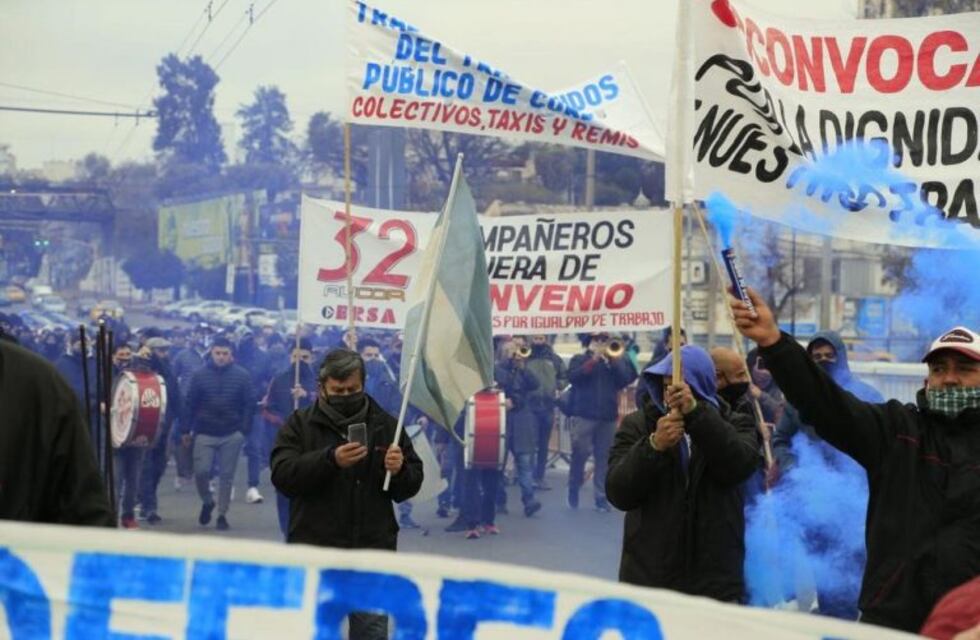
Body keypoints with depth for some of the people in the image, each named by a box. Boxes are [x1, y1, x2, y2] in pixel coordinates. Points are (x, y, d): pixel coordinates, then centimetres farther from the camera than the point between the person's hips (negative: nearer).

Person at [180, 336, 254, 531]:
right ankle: (207, 501, 22)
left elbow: (247, 405, 0)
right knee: (201, 471, -6)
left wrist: (244, 430, -7)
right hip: (204, 433, 0)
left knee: (226, 475, 5)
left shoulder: (242, 375, -1)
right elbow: (190, 404, 2)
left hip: (232, 435, 0)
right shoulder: (200, 374, 0)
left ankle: (222, 514, 17)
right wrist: (185, 430, 0)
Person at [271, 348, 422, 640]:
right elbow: (282, 474, -11)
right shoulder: (300, 424, 3)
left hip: (372, 551, 2)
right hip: (315, 551, -1)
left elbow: (413, 483, 10)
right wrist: (330, 459, -25)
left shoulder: (386, 425, 9)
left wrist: (400, 471, -14)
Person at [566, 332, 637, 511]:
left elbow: (625, 379, -1)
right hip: (583, 414, -2)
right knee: (580, 453, -7)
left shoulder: (614, 360, 14)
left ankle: (601, 498, 6)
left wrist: (611, 359, -9)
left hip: (608, 416, 2)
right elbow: (573, 377, -12)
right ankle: (573, 490, 11)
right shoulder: (579, 359, 7)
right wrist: (594, 359, -12)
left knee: (604, 457, 2)